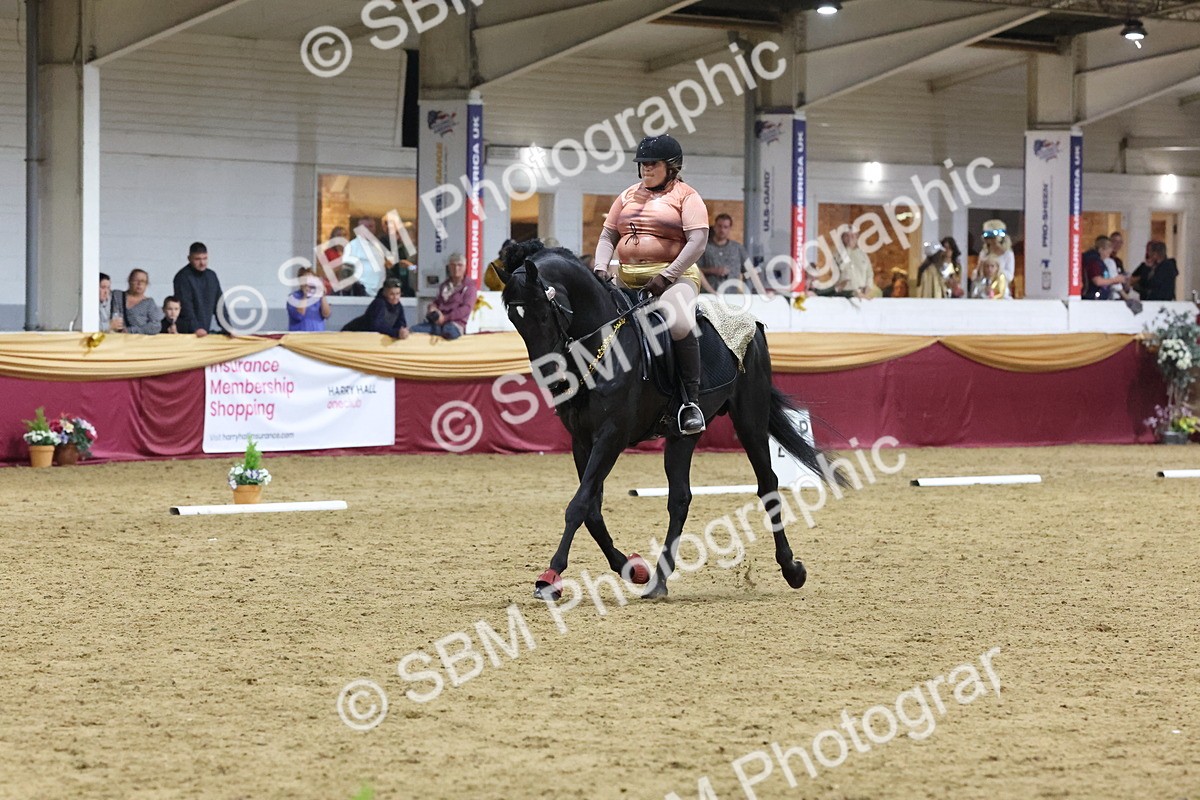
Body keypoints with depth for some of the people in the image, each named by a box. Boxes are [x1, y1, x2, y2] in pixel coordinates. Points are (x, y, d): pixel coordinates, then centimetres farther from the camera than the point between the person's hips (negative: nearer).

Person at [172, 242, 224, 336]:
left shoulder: (212, 276, 12)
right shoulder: (183, 277, -9)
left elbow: (219, 303, 15)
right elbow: (185, 306, -17)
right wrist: (196, 328, -26)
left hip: (205, 332, 6)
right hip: (186, 332, -6)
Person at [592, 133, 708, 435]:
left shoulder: (686, 196, 1)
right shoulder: (628, 197, 19)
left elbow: (697, 241, -10)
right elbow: (608, 237, 17)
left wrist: (667, 276, -20)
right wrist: (601, 267, -4)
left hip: (674, 277, -7)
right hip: (626, 280, 7)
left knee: (680, 323, -34)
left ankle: (691, 401, -29)